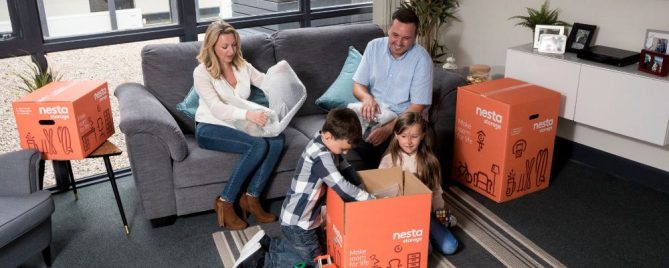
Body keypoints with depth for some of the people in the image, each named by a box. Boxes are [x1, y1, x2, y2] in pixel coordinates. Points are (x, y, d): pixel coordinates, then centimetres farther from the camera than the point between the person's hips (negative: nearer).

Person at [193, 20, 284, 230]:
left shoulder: (242, 66, 8)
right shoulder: (201, 72, -10)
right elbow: (217, 109, -24)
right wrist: (248, 114, -41)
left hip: (237, 125, 6)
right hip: (210, 128, -5)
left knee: (276, 140, -25)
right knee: (258, 146, -32)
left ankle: (251, 198, -16)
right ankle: (225, 203, -19)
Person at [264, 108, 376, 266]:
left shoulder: (324, 143, -2)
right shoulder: (321, 156, -30)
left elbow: (346, 170, 5)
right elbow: (342, 188, -34)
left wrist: (362, 189, -4)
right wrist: (372, 200, -26)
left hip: (308, 216, 9)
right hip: (297, 221, -9)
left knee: (319, 245, 25)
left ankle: (272, 246, 27)